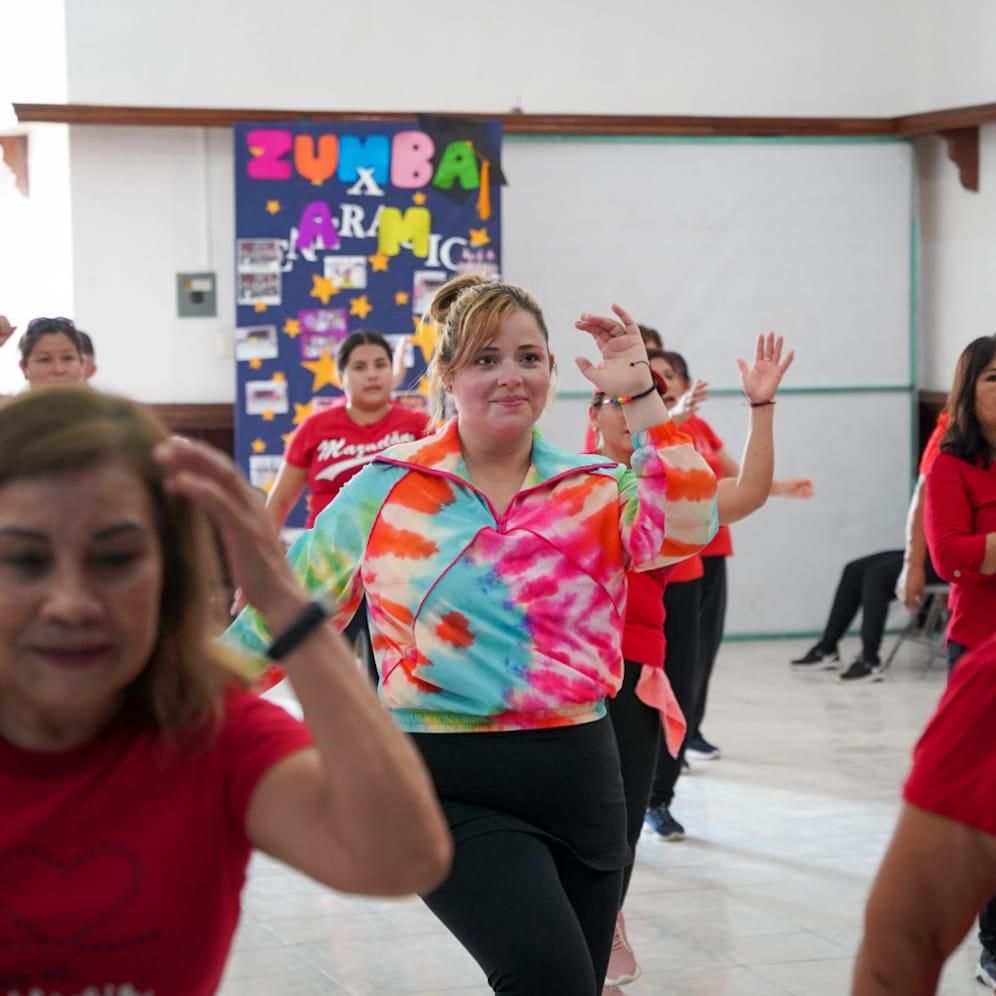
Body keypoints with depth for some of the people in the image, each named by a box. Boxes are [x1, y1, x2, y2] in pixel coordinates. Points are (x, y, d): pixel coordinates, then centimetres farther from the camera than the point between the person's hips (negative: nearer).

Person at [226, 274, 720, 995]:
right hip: (453, 786, -3)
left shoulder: (596, 490, 5)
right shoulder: (387, 488, 2)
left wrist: (641, 397, -18)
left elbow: (688, 524, -16)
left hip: (579, 772, 3)